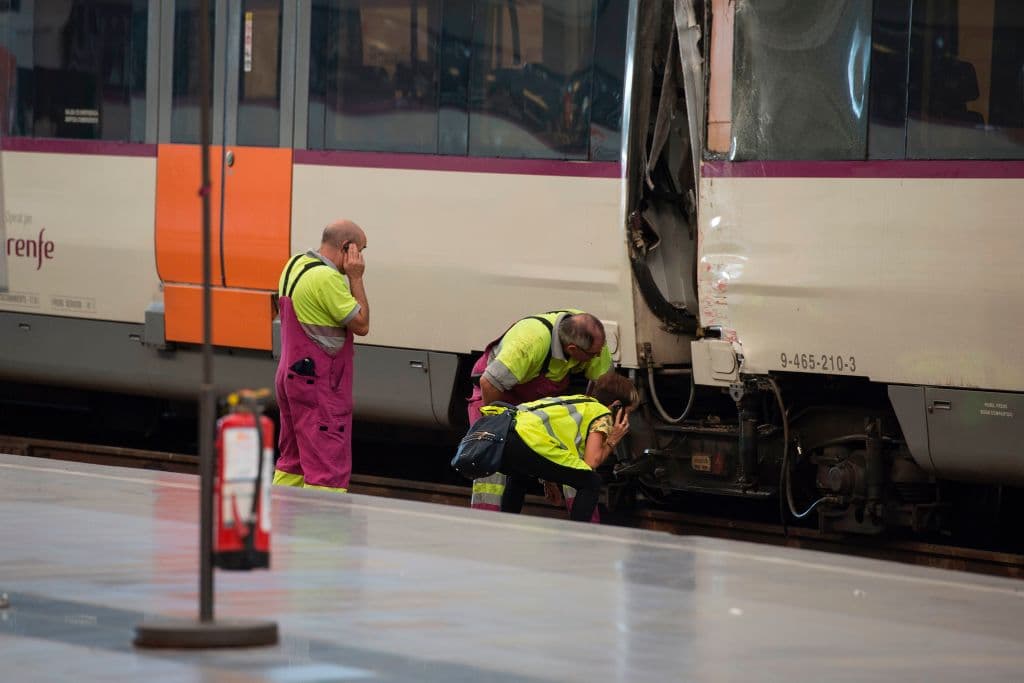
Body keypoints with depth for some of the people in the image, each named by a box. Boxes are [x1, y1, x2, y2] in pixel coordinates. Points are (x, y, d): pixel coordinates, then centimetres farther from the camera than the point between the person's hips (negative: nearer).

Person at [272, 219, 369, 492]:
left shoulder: (294, 265, 9)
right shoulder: (327, 278, -20)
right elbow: (361, 324, -15)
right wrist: (355, 278, -10)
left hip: (291, 375, 10)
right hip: (319, 385, -10)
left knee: (292, 461, 17)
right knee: (329, 469, -10)